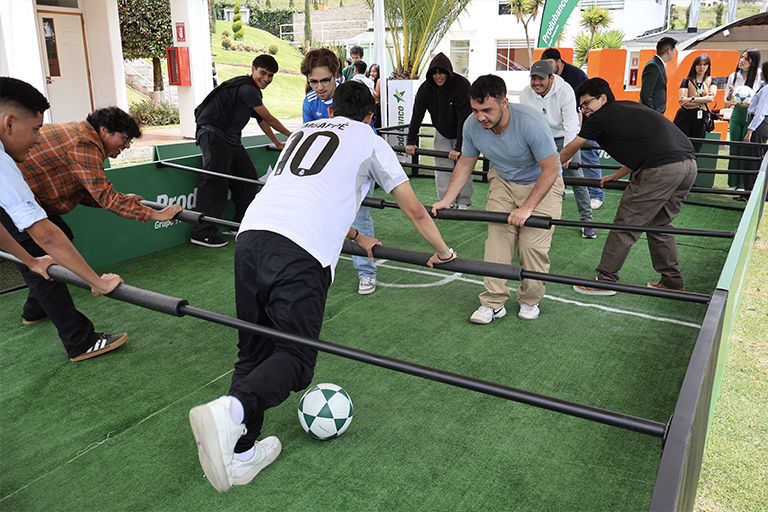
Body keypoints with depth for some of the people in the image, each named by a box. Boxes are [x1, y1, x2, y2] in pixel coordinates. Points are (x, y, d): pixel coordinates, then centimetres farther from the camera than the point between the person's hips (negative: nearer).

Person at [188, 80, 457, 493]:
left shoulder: (304, 131, 33)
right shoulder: (371, 142, 17)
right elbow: (415, 212, 22)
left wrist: (357, 238, 55)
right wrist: (442, 251, 38)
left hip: (251, 235, 6)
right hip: (301, 256, -5)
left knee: (254, 351, 13)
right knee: (295, 356, 1)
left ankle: (239, 454, 15)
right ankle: (229, 411, -23)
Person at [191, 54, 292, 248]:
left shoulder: (253, 91, 19)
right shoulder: (246, 89, -14)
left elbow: (261, 120, 31)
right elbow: (269, 119, -8)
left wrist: (277, 143, 36)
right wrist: (291, 135, 5)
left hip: (232, 140, 10)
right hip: (213, 135, -10)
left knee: (248, 178, 9)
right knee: (215, 181, -17)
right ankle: (203, 233, -17)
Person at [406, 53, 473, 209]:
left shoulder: (462, 85, -27)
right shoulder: (426, 88, -13)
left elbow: (464, 119, -30)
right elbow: (417, 115, -7)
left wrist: (459, 147, -34)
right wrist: (410, 142, -11)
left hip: (463, 133, -4)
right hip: (442, 134, 4)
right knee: (442, 167, -3)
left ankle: (463, 203, 4)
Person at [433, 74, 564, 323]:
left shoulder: (531, 123, -34)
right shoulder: (472, 125, -18)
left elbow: (551, 170, -25)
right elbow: (465, 163, 0)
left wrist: (526, 208, -27)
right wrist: (446, 200, -5)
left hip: (542, 183, -4)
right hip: (504, 181, 4)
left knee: (533, 244, -12)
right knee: (497, 237, -8)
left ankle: (530, 300, 10)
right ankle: (493, 302, -1)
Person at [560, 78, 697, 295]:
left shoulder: (601, 116, 6)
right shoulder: (630, 108, 27)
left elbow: (569, 151, 18)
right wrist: (616, 176, 40)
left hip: (660, 170, -8)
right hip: (689, 165, 9)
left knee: (625, 226, 2)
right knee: (660, 224, 22)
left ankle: (605, 281, 10)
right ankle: (672, 281, 29)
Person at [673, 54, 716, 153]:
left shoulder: (712, 81, 13)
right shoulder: (687, 81, 7)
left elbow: (711, 97, -5)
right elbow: (683, 102, -6)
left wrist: (690, 99, -13)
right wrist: (704, 100, -7)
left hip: (701, 119, 2)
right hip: (685, 116, -2)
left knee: (694, 150, 2)